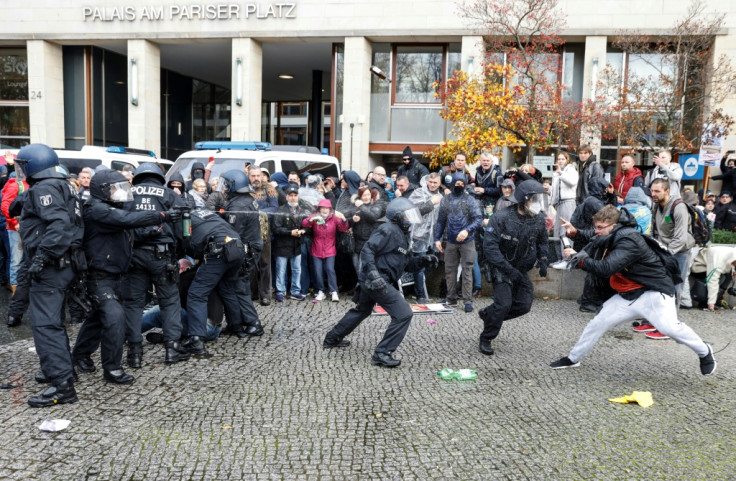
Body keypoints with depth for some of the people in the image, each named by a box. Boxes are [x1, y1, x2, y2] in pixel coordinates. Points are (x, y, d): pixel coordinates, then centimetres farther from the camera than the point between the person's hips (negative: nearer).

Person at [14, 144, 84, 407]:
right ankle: (62, 369, 32)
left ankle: (61, 385, -10)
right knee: (53, 321, 21)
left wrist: (41, 257, -26)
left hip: (50, 267, -10)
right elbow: (72, 223, 20)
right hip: (64, 263, 10)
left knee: (44, 324, -9)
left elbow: (59, 224, -27)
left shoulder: (43, 189, -13)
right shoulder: (62, 186, 17)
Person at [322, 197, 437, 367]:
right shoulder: (389, 230, -14)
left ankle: (332, 339, 46)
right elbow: (367, 250, -22)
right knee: (403, 314, -12)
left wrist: (424, 260, 6)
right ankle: (382, 353, -6)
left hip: (369, 282, 11)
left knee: (362, 310, 30)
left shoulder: (402, 235, 17)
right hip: (377, 282, -11)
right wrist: (373, 273, -32)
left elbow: (406, 263, 20)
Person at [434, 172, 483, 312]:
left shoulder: (470, 200, -2)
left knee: (467, 271, -1)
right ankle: (451, 298, 21)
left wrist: (467, 230, -25)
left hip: (467, 242, -3)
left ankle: (468, 301, 5)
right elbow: (441, 221, 12)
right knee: (449, 270, 9)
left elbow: (478, 219, -9)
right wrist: (437, 238, 5)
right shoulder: (445, 200, 8)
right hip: (451, 242, 3)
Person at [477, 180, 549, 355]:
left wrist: (542, 260, -3)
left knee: (524, 305, 2)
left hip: (522, 270, 6)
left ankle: (488, 314, 26)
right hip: (501, 268, -6)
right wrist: (509, 269, -30)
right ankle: (486, 340, 5)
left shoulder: (538, 219, -4)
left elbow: (542, 242, 15)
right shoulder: (501, 218, -21)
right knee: (503, 303, -15)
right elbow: (490, 247, -25)